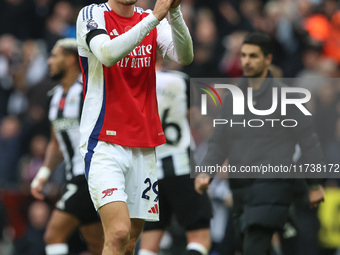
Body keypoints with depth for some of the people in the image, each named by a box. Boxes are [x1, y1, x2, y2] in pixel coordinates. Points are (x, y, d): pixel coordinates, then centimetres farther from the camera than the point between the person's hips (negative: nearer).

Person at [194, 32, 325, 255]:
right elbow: (220, 142, 15)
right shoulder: (232, 97, 13)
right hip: (241, 185, 6)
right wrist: (205, 173, -1)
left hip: (272, 185, -6)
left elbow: (308, 140, -1)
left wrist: (316, 184, -1)